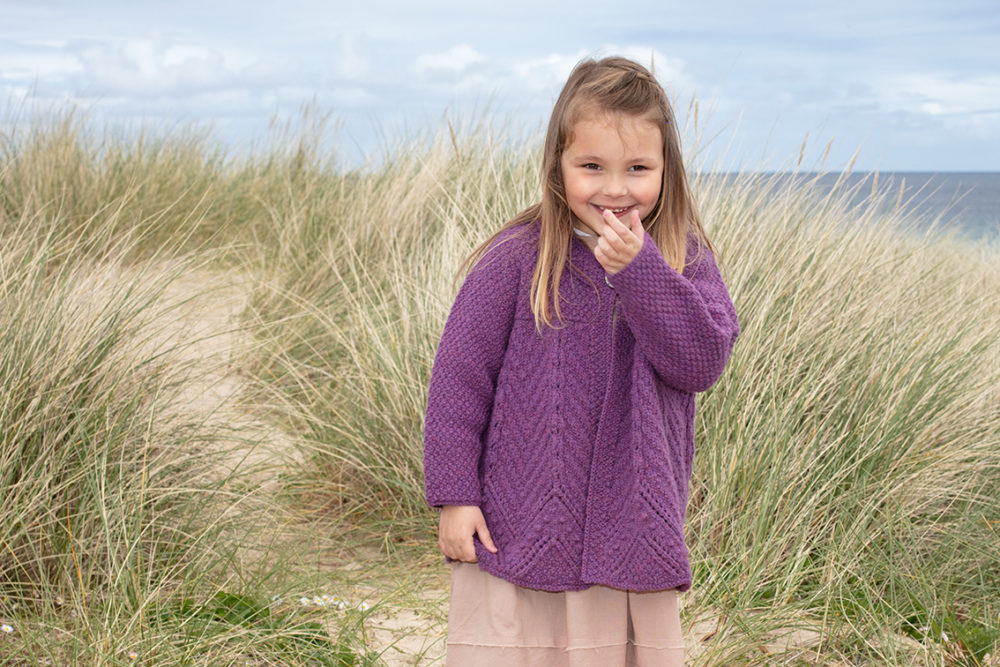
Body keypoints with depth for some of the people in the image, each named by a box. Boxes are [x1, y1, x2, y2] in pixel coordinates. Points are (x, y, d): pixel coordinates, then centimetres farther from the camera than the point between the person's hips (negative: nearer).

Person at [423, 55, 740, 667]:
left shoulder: (685, 258, 1)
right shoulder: (517, 259, -7)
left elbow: (704, 361, -12)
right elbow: (460, 375, -4)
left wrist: (638, 268, -22)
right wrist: (454, 495, -6)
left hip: (634, 539, 2)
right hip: (519, 528, -2)